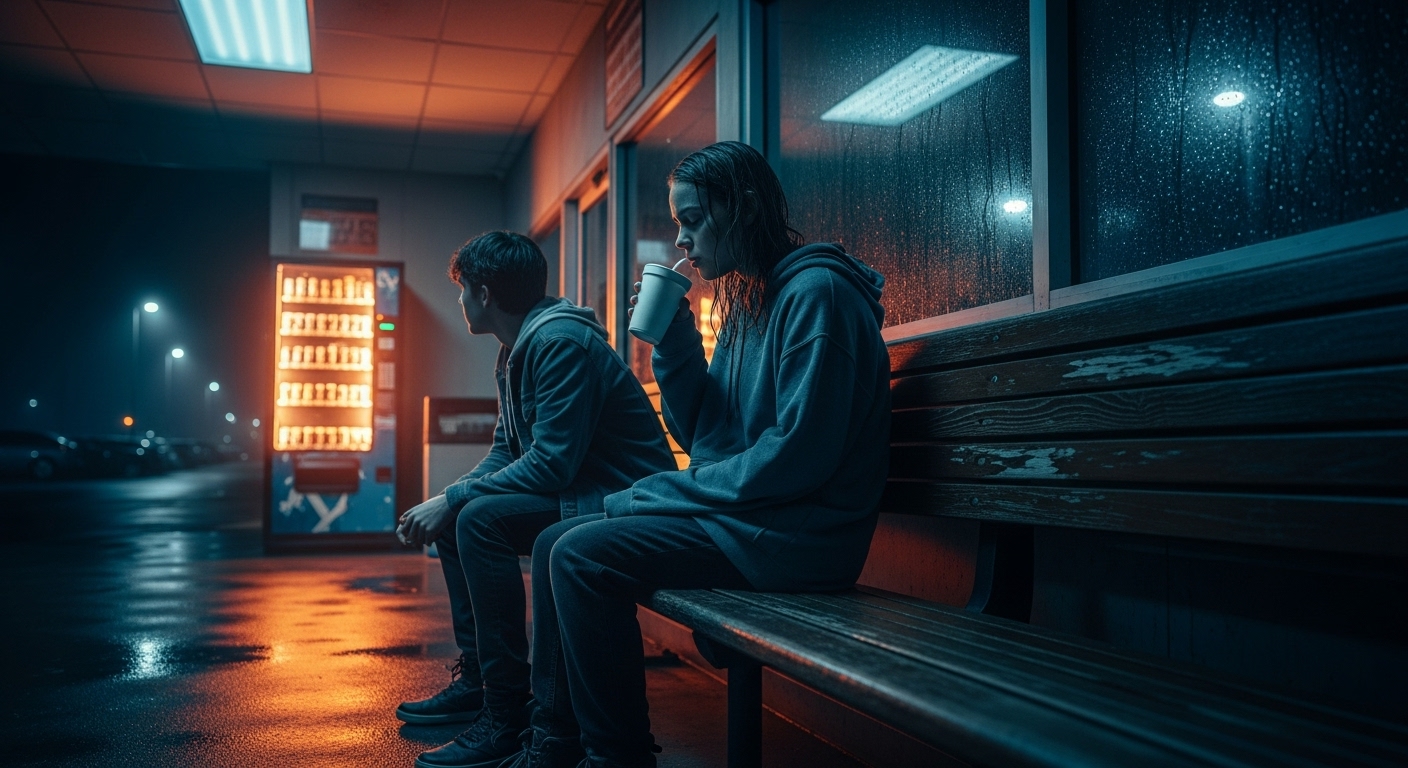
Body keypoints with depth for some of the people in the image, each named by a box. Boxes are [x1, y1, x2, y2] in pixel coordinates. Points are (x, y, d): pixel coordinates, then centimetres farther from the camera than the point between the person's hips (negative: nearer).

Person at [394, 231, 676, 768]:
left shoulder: (561, 342, -19)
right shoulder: (514, 354, 13)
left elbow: (550, 464, -26)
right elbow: (505, 453, 15)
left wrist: (452, 500, -19)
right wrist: (444, 501, -1)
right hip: (578, 492, 11)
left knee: (480, 518, -26)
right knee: (454, 517, 12)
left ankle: (507, 713, -19)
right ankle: (475, 678, 15)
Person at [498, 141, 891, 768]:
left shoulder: (816, 291, -14)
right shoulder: (745, 301, 15)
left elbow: (799, 453, -23)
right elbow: (700, 434, 14)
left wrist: (654, 496, -15)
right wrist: (673, 340, -1)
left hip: (794, 532, -10)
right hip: (737, 514, 10)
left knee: (582, 557, -20)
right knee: (554, 542, 7)